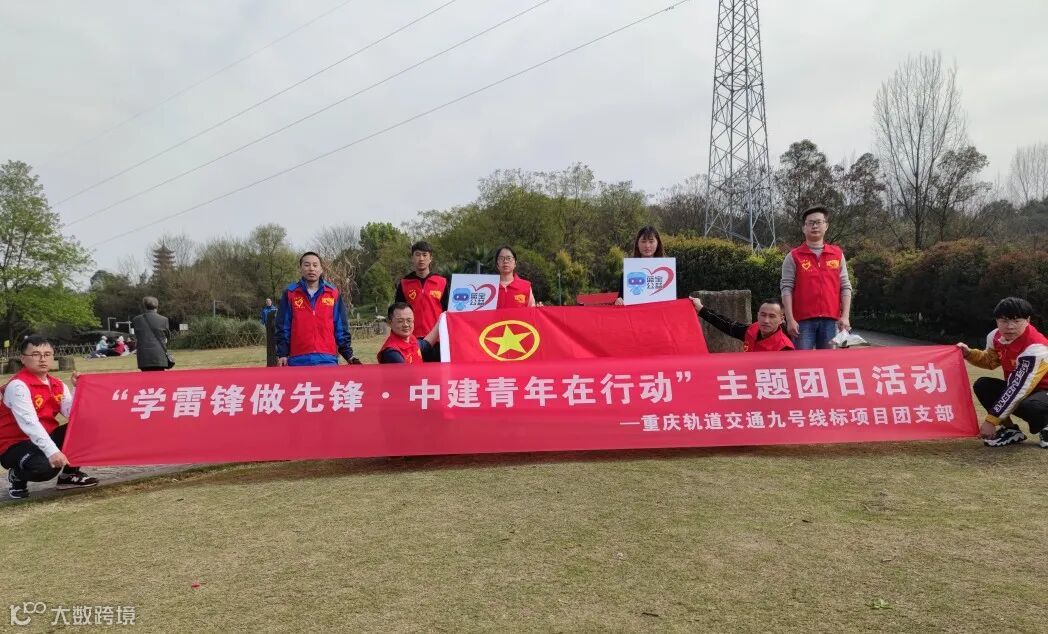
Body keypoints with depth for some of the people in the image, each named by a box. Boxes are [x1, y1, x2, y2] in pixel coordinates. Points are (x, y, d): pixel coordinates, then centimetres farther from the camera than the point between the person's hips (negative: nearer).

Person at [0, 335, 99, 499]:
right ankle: (17, 476, 2)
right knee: (45, 466, -36)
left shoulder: (57, 385, 5)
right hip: (14, 444, -7)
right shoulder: (18, 386, -19)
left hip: (46, 437, 7)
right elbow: (29, 423, -30)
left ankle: (70, 474, 6)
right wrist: (52, 451, -40)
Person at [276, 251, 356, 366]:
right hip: (298, 360, 0)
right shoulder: (290, 293, 7)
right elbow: (283, 327, 6)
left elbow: (341, 328, 10)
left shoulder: (333, 293, 9)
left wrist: (349, 355, 6)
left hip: (328, 359, 1)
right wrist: (282, 354, -1)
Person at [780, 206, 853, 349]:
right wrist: (790, 319, -10)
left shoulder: (837, 254, 12)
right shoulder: (793, 256, 3)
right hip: (803, 320, -2)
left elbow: (845, 287, 10)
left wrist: (845, 316, 0)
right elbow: (786, 288, -3)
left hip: (830, 319, 3)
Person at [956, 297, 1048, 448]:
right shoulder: (996, 337, -7)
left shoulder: (1036, 349, -30)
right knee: (982, 385, -11)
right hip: (1019, 388, 8)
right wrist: (969, 353, -6)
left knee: (1029, 406, -38)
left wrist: (990, 421, -31)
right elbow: (990, 361, 16)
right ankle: (1010, 429, -1)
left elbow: (1018, 389, -32)